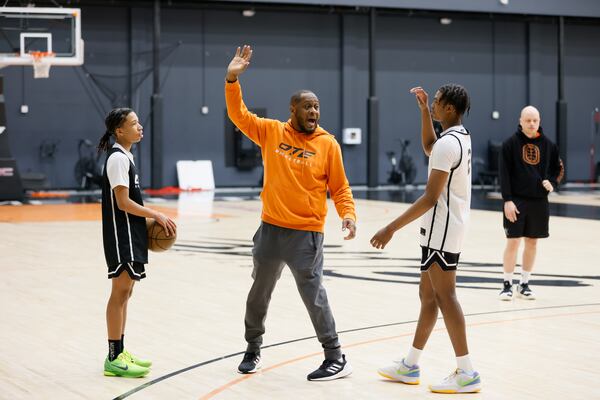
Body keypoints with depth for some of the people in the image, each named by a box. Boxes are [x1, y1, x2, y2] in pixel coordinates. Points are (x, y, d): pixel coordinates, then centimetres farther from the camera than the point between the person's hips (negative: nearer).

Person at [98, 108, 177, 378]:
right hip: (121, 233, -10)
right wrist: (155, 215, -13)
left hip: (130, 233, 10)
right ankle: (114, 359, -5)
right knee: (120, 292, -8)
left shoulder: (125, 156, 15)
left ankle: (119, 352, 20)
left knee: (125, 291, 13)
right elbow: (123, 202, -19)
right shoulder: (118, 158, -15)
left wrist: (149, 219, 11)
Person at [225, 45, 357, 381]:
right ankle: (253, 350, 35)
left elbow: (340, 188, -1)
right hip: (271, 229, 4)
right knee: (259, 293, 16)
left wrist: (349, 215, -17)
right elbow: (239, 115, 0)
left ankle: (336, 359, 5)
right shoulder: (272, 132, 2)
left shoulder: (328, 144, -4)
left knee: (314, 296, -5)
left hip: (306, 234, -3)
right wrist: (233, 78, -12)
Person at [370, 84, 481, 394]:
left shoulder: (448, 144, -20)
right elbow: (429, 148, 33)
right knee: (428, 295, 14)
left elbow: (431, 197, -23)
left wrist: (392, 228, -22)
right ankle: (410, 366, 22)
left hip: (441, 230, -10)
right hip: (446, 228, 10)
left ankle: (466, 374, -5)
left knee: (445, 298, -7)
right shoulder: (460, 136, 10)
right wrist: (424, 110, 23)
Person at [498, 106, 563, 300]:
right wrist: (507, 200, -13)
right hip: (516, 201, -3)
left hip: (539, 202, 3)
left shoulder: (548, 145, 5)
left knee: (532, 242, 9)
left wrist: (552, 182, -6)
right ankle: (507, 284, 7)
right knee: (513, 242, -4)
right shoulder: (510, 143, -4)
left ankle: (524, 284, 19)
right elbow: (504, 174, -6)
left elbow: (557, 168, 15)